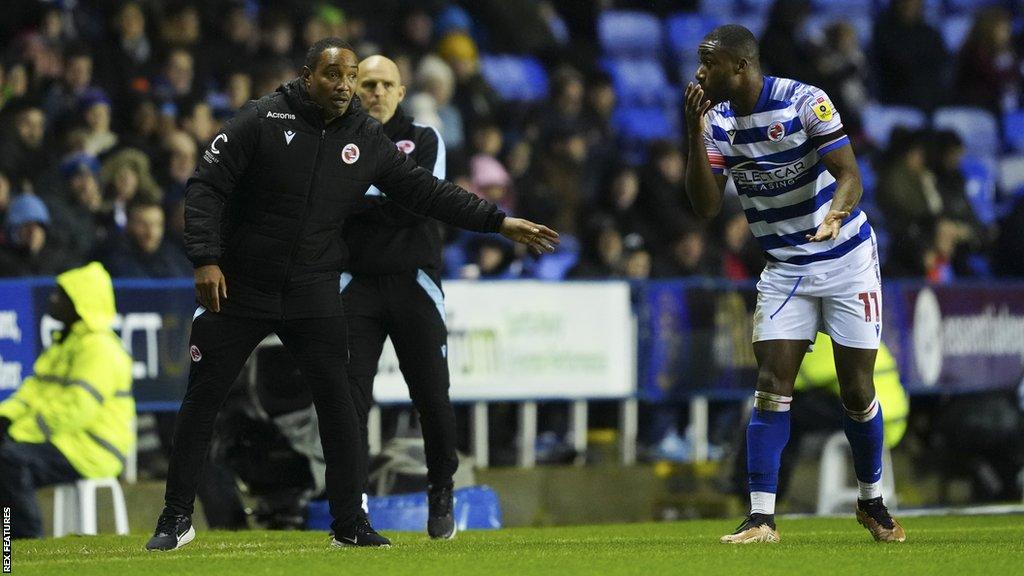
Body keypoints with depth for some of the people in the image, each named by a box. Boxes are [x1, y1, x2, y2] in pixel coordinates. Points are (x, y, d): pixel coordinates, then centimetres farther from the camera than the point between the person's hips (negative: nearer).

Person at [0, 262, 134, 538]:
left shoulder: (100, 347, -14)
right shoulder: (64, 342, 21)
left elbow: (78, 406, -24)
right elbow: (34, 390, 20)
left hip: (93, 453, -11)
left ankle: (27, 537, -24)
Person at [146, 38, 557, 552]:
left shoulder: (366, 140, 1)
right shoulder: (262, 120, -11)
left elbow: (424, 190, 6)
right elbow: (205, 187, -11)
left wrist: (499, 223, 1)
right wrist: (206, 260, -22)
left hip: (312, 293, 3)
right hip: (237, 289, -2)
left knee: (337, 404, -4)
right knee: (201, 400, 2)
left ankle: (349, 523, 6)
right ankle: (176, 518, 15)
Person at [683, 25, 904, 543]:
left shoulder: (804, 103, -18)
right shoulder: (718, 121, -2)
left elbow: (849, 175, -22)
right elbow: (706, 206, -6)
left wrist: (836, 213, -43)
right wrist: (696, 136, -17)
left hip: (847, 262, -4)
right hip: (784, 270, 4)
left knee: (858, 392, 1)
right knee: (772, 388, -9)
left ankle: (872, 502, 23)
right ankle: (761, 518, -10)